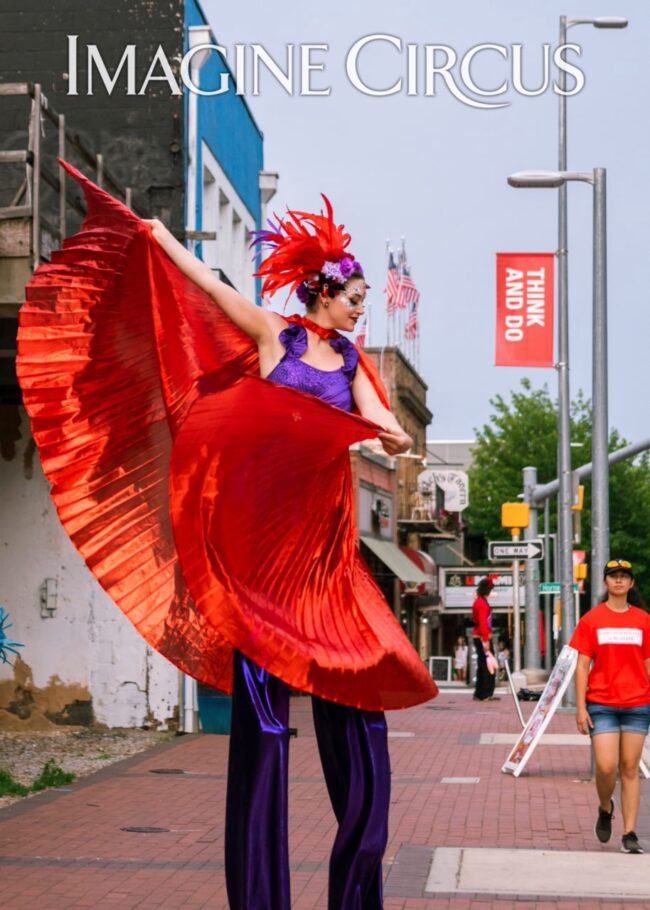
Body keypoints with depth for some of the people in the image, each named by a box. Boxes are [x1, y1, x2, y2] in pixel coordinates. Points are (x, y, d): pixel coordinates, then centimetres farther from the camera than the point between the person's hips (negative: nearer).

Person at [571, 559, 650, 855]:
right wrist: (580, 707, -5)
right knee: (606, 767, -9)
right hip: (601, 704, -1)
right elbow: (582, 665, 1)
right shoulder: (591, 620, 1)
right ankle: (605, 808, 22)